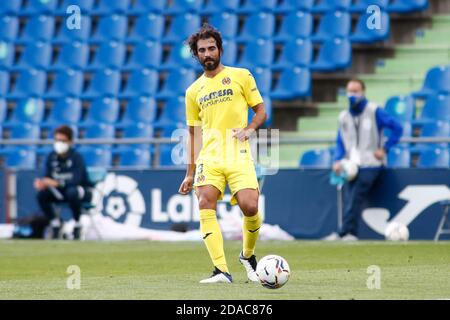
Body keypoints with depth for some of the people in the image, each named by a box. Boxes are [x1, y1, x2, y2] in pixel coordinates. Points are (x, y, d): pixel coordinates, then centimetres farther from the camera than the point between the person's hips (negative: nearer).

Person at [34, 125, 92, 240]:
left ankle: (77, 224, -17)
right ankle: (55, 223, 0)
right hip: (60, 193, 5)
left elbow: (76, 180, -31)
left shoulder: (76, 157, -19)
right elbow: (48, 177, -6)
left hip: (82, 192, -5)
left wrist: (56, 183, -43)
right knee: (41, 194, -20)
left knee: (72, 192, -39)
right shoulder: (51, 157, -4)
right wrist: (41, 183, -31)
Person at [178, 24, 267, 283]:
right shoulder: (194, 91, 17)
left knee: (250, 206, -17)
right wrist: (190, 173, 19)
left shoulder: (241, 76, 8)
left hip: (238, 155, -2)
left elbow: (261, 112, 11)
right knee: (206, 203, -20)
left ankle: (248, 255, 15)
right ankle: (222, 271, -24)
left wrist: (249, 129, -11)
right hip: (209, 156, 2)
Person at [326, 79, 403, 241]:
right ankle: (351, 234, -13)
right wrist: (337, 161, -2)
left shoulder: (374, 112, -2)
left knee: (355, 197, -19)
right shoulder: (343, 117, 14)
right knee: (350, 198, -9)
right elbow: (340, 143, 15)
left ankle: (344, 232, -25)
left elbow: (397, 128, -4)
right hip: (351, 165, 5)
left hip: (370, 165, -5)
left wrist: (385, 149, -8)